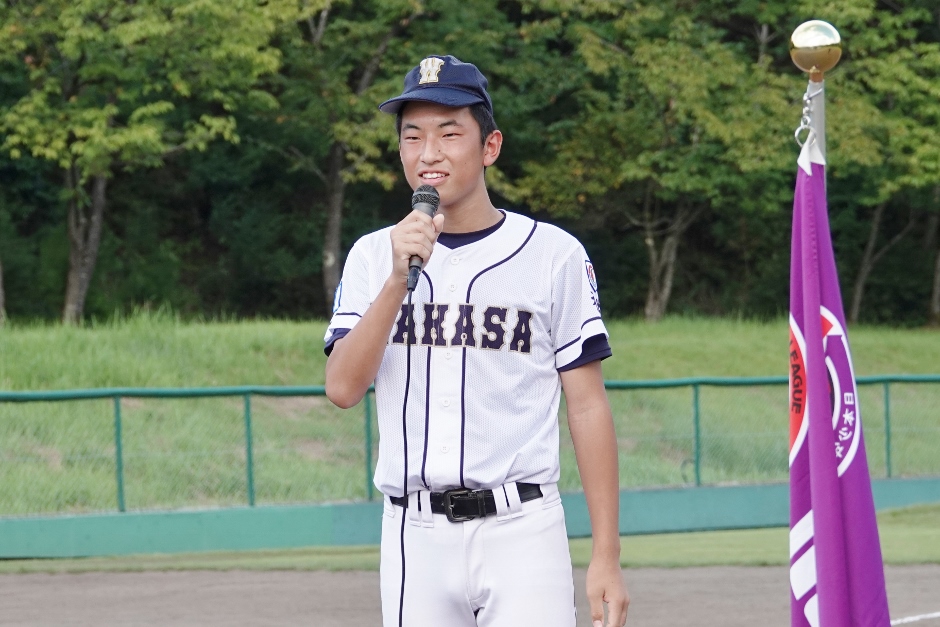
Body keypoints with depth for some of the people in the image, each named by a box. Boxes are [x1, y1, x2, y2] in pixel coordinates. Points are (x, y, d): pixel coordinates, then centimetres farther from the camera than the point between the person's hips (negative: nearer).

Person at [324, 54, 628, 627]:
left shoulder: (554, 254, 3)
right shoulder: (373, 257, 11)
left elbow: (588, 408, 2)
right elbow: (343, 387, -3)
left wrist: (607, 557, -3)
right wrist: (400, 279, -14)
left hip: (521, 530, -3)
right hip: (415, 535, 3)